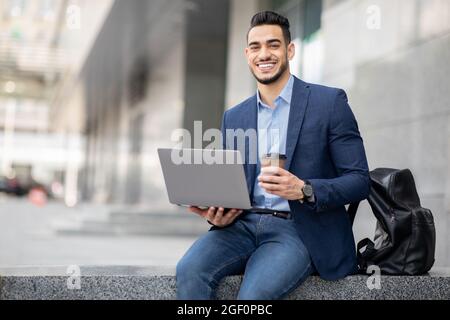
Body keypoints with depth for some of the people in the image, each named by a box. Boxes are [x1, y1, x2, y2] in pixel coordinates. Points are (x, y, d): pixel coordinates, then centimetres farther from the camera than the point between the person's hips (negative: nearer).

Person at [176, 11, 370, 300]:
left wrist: (303, 189, -21)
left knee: (254, 294, -31)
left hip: (299, 230, -4)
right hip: (243, 224, 4)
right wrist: (217, 214, -6)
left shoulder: (329, 102, 0)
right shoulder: (234, 118, 15)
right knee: (189, 271, -25)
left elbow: (359, 180, -3)